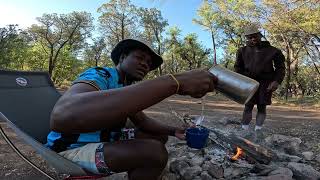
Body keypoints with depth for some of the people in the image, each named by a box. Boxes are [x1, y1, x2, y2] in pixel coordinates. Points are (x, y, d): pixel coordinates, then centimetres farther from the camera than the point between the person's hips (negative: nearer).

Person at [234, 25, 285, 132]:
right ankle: (244, 129, -2)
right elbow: (238, 67, 11)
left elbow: (280, 67, 7)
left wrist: (277, 81, -7)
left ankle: (258, 130, 7)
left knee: (262, 107, 1)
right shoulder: (243, 51, 7)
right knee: (248, 106, -4)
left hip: (266, 83, 0)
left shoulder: (271, 51, 4)